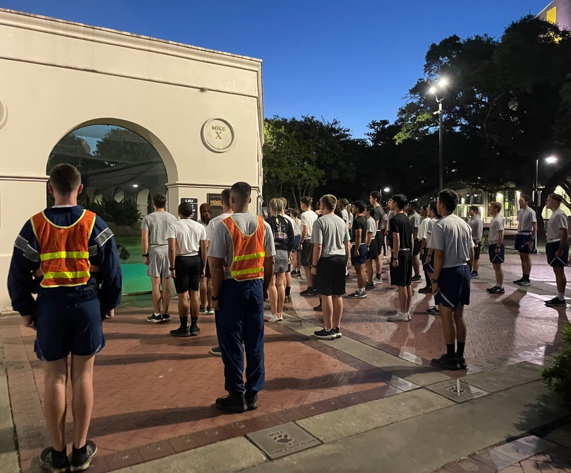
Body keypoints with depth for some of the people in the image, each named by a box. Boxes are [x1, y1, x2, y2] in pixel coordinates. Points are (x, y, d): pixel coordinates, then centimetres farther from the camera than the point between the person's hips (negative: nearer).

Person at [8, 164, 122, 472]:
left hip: (50, 306, 0)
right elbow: (112, 269, -4)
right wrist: (109, 304, 8)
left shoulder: (35, 225, -3)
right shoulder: (94, 223, -5)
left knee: (54, 378, 11)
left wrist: (26, 309, 12)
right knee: (82, 376, 9)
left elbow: (18, 274, -1)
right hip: (87, 305, 0)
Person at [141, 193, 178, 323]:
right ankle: (165, 314, 12)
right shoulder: (172, 218, 3)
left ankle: (157, 314, 6)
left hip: (154, 251, -2)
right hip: (169, 251, 3)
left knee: (156, 285, 2)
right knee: (166, 284, 7)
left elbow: (144, 238, -8)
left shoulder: (148, 218, -4)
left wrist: (145, 255, -1)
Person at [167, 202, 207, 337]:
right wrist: (203, 266, 11)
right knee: (194, 294, 9)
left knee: (183, 296, 0)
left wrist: (172, 267, -12)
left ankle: (184, 328, 6)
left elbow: (172, 248, -16)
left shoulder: (174, 226, -7)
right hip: (196, 260, 4)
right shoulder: (199, 226, 5)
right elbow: (204, 249, 3)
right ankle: (194, 326, 15)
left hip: (181, 261, -4)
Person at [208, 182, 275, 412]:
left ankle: (236, 396, 16)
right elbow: (269, 262, 4)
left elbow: (216, 265, -12)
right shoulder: (263, 226, 1)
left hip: (232, 287, -4)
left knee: (231, 343, 7)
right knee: (255, 342, 11)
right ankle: (253, 394, 21)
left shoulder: (224, 226, -12)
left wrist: (215, 295, -4)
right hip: (255, 286, 4)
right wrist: (264, 288, 15)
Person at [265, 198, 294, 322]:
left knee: (272, 284, -1)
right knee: (281, 284, 9)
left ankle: (273, 314, 1)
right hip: (284, 253, 5)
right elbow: (291, 241, 9)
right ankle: (280, 313, 15)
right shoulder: (287, 222, 8)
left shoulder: (268, 221, -7)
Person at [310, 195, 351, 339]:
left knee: (326, 295, 0)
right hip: (340, 258, 7)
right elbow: (348, 245, 12)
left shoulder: (320, 221, -9)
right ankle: (337, 328, 19)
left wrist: (314, 265, -7)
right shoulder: (341, 221, 11)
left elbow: (318, 247, -14)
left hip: (326, 259, -7)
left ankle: (328, 329, 6)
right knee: (338, 295, 11)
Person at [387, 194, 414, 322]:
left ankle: (402, 314, 3)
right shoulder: (407, 219, 14)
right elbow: (412, 239, 16)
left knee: (401, 285, -3)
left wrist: (395, 258, -19)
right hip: (408, 253, 9)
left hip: (400, 253, -9)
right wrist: (410, 253, 21)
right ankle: (407, 312, 19)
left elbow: (396, 240, -20)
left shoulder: (395, 219, -13)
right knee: (407, 284, 12)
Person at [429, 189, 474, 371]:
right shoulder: (464, 224, 10)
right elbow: (471, 253, 12)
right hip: (463, 270, 8)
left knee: (447, 316, 2)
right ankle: (460, 356, 22)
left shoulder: (440, 225, -14)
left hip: (448, 272, -8)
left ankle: (450, 358, 10)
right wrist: (468, 272, 21)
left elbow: (439, 255, -17)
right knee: (459, 315, 14)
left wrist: (435, 279, -12)